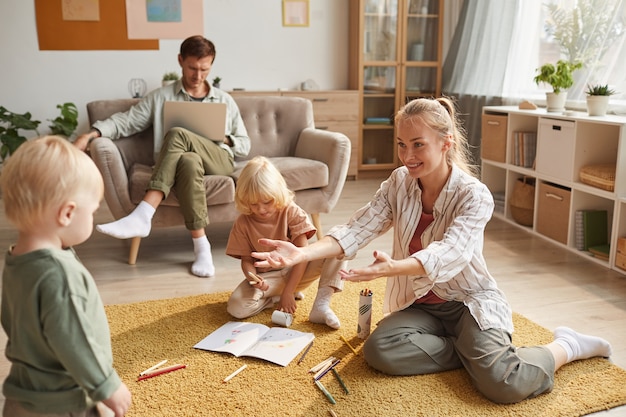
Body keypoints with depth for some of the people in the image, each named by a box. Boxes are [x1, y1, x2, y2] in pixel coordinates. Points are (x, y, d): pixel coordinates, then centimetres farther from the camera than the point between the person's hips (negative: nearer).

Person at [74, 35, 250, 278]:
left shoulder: (225, 100, 21)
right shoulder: (161, 97, 17)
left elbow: (245, 145, 20)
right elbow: (126, 121, 6)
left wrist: (224, 138, -3)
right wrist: (91, 133, -12)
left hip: (220, 161, 0)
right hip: (182, 163, 0)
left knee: (177, 135, -31)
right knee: (189, 161, -39)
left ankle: (142, 216, -40)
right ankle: (201, 246, -39)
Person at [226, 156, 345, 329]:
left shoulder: (292, 212, -14)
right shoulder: (243, 223, -9)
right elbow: (246, 260, -3)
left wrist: (288, 291, -26)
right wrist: (253, 278, -28)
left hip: (296, 271, 0)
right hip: (267, 277, 0)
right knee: (236, 308, -30)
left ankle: (321, 305, -29)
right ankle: (286, 296, -8)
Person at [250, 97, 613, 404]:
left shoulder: (475, 196, -20)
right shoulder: (399, 183, -5)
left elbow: (448, 255, -36)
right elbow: (358, 229, -15)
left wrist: (392, 268, -56)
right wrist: (304, 253, -33)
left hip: (470, 301, -4)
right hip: (420, 303, 4)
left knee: (501, 382, -27)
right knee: (379, 351, -25)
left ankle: (566, 347, 5)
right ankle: (472, 351, -5)